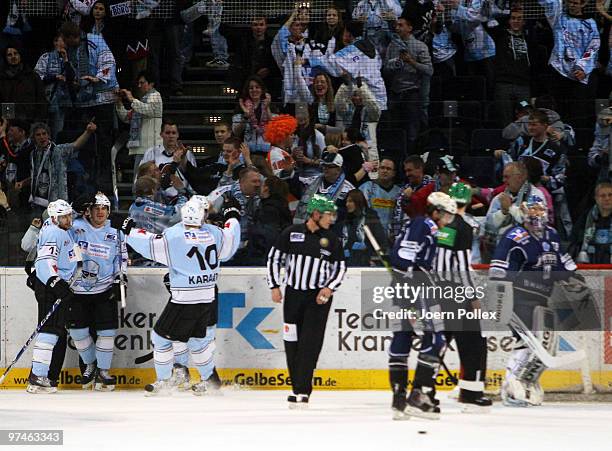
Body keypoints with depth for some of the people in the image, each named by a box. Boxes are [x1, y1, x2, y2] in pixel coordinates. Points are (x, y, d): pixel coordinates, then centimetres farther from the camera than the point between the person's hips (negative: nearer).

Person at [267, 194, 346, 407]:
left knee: (309, 343, -10)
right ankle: (297, 388, 15)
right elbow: (274, 258, 6)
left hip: (319, 297, -1)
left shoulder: (332, 239, 2)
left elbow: (340, 267, 9)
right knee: (291, 342, 3)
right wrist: (275, 286, 0)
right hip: (293, 293, 1)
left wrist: (329, 288, -6)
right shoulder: (291, 233, -1)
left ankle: (303, 392, -12)